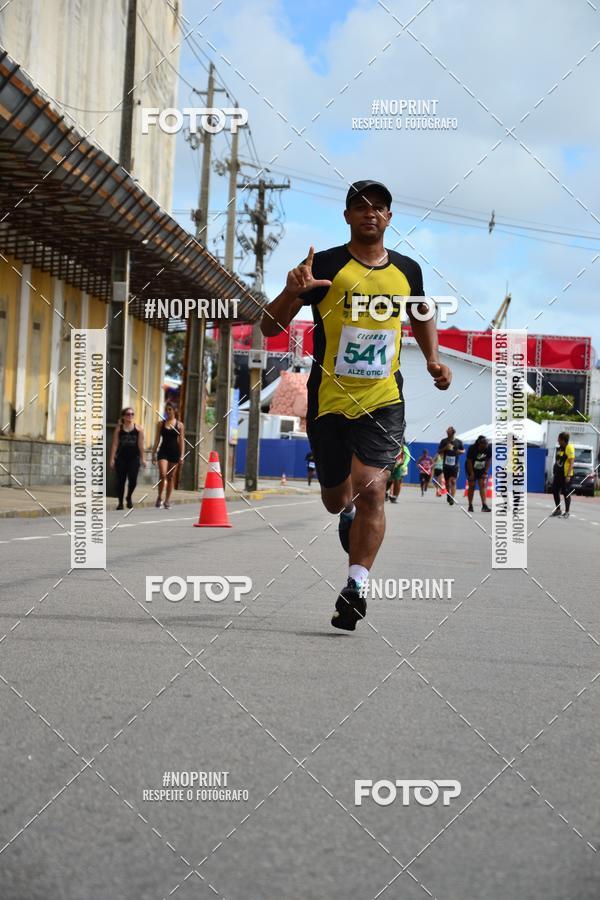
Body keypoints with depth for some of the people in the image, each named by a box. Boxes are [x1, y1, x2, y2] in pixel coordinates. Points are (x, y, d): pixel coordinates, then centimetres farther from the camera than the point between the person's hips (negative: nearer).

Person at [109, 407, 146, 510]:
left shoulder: (138, 429, 4)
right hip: (121, 458, 0)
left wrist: (142, 458, 2)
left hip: (134, 458, 0)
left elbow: (140, 444, 4)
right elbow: (115, 444, 1)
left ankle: (129, 496, 17)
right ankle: (120, 502, 12)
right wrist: (112, 458, -4)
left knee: (133, 480, -11)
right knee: (121, 481, 2)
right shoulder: (119, 429, 3)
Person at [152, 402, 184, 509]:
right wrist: (154, 453, 4)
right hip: (163, 451, 0)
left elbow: (181, 441, 3)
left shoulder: (179, 425, 4)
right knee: (162, 474, -16)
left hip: (174, 452, 0)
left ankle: (167, 501, 13)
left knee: (170, 477, 6)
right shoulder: (161, 424, 7)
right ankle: (159, 497, 1)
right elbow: (157, 440, 9)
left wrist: (181, 456, -3)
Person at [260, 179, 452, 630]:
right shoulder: (326, 266, -7)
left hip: (383, 401, 1)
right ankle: (350, 512, 52)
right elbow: (270, 328, -9)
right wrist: (292, 292, -29)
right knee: (336, 500, 14)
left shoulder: (407, 270, 5)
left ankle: (355, 589, -13)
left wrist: (433, 358, 10)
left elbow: (421, 316, 27)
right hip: (328, 401, -1)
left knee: (371, 489, -18)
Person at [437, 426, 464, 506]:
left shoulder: (458, 442, 2)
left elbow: (463, 451, 14)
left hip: (455, 465, -2)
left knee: (453, 481, -14)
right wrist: (445, 448, -14)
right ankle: (448, 495, 35)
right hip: (446, 465, 2)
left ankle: (452, 498, -19)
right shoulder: (444, 441, 2)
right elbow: (439, 451, 4)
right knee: (447, 481, 12)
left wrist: (460, 451, -10)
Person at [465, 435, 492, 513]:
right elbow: (469, 461, -17)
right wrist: (471, 474, -16)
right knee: (471, 486, -1)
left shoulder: (489, 448, -16)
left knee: (483, 485, -10)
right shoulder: (472, 448, -24)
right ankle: (470, 506, 7)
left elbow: (489, 460, -7)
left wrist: (485, 472, -10)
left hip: (482, 470, 2)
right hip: (472, 469, -2)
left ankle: (484, 506, -17)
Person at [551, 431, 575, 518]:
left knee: (566, 493, -1)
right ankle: (558, 510, 21)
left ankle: (566, 512, 7)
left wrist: (568, 475, -20)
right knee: (555, 491, 9)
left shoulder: (569, 448, -12)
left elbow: (571, 463, -15)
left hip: (565, 475, -8)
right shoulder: (559, 448, 13)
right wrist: (555, 474, 19)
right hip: (558, 474, 8)